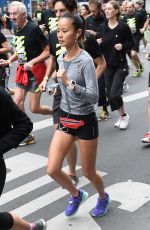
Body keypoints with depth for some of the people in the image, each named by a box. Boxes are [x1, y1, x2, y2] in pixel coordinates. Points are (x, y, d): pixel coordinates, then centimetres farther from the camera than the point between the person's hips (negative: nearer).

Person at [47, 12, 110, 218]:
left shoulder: (85, 60, -20)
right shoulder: (60, 58, 1)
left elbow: (94, 96, -24)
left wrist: (69, 83, -33)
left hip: (85, 121, -6)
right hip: (65, 118, 6)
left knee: (88, 173, 11)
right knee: (52, 170, 0)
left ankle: (103, 197, 43)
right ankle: (76, 194, 29)